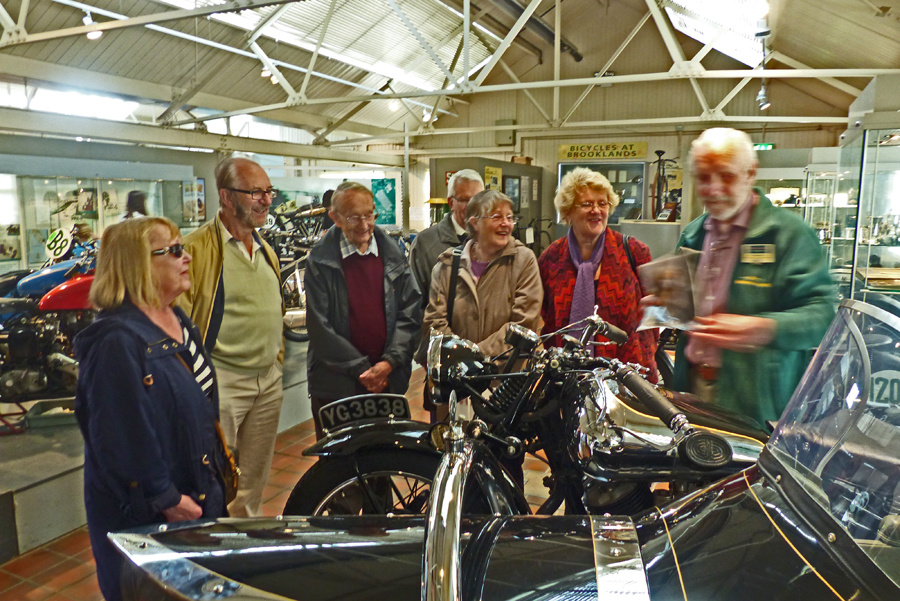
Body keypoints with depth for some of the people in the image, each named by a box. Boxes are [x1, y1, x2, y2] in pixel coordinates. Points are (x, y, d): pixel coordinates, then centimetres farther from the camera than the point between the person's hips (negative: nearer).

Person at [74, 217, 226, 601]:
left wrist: (220, 466, 16)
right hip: (145, 516, -8)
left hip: (200, 495, 9)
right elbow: (125, 435, -26)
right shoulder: (117, 341, -24)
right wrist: (166, 500, -20)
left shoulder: (179, 322, 6)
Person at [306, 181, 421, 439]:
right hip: (335, 384, -2)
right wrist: (361, 369, -11)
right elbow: (320, 327, -8)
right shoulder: (320, 261, -5)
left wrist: (389, 362, -10)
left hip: (389, 380, 3)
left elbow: (410, 313, 2)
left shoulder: (393, 257, 4)